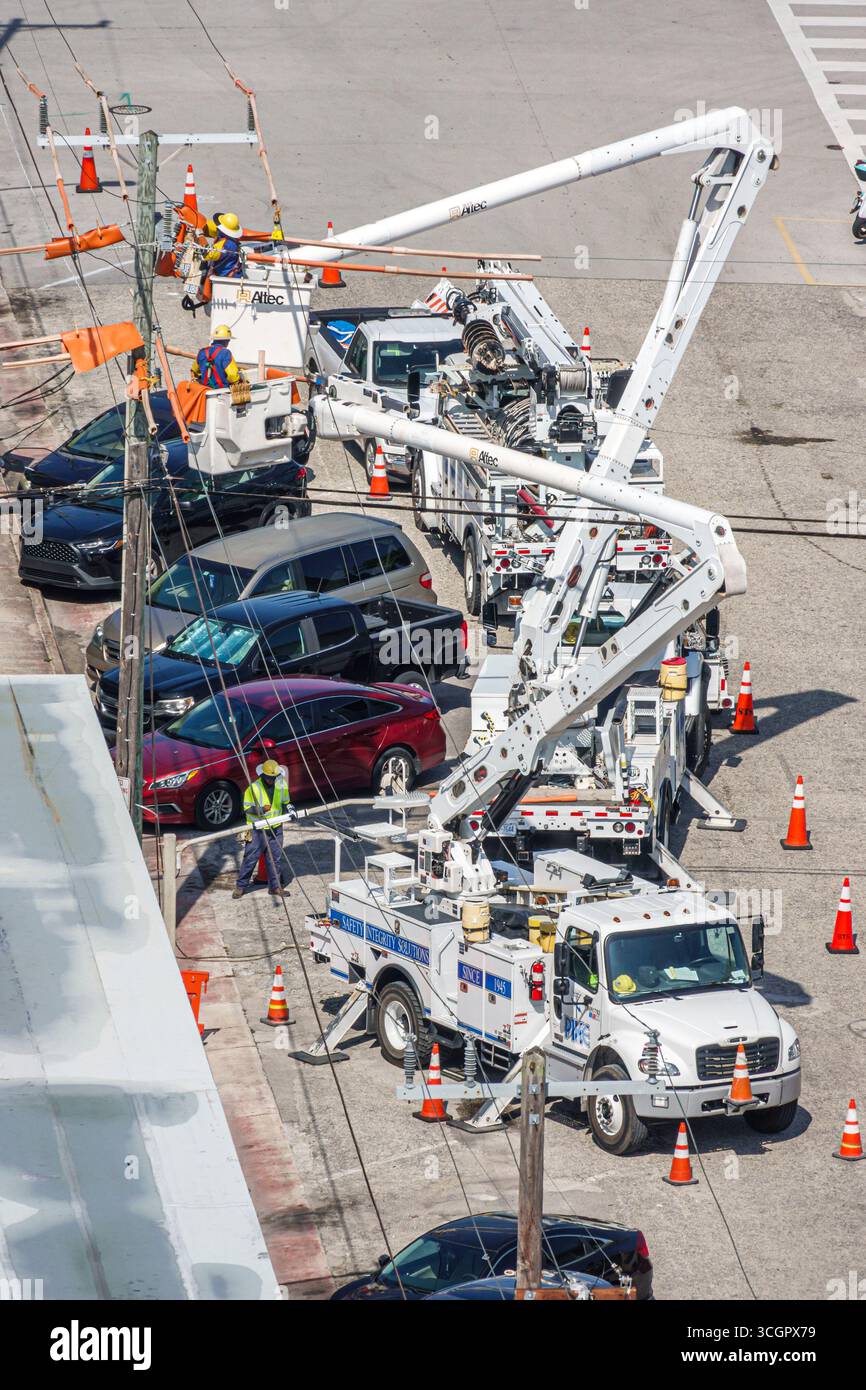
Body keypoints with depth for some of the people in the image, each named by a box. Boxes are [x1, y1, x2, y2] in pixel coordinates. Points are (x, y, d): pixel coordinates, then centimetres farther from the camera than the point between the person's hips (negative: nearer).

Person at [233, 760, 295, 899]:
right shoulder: (254, 787, -13)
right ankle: (241, 886, 10)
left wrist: (289, 809, -7)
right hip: (257, 829, -4)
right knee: (250, 858, -1)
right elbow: (247, 808, -9)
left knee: (275, 858, 10)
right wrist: (261, 809, -26)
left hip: (275, 829, 4)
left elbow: (285, 803, 15)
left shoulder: (281, 785, 1)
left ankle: (275, 886, 20)